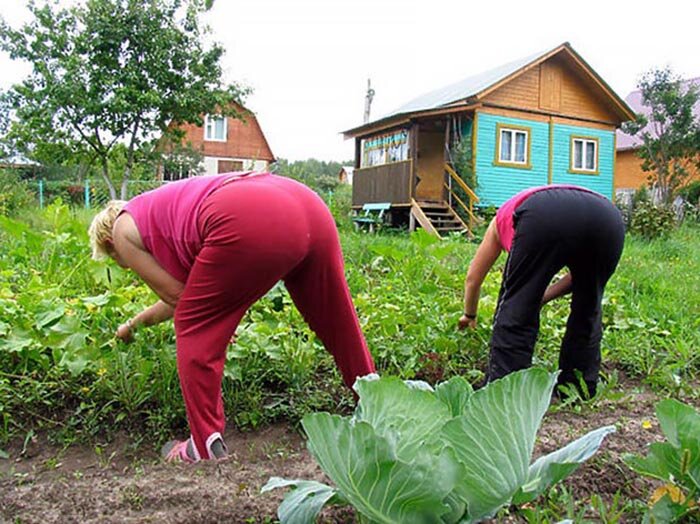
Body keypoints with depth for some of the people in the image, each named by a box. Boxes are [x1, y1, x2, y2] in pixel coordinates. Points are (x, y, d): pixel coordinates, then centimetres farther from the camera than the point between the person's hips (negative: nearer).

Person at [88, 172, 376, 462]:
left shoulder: (123, 228, 21)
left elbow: (175, 294, 16)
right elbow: (185, 297, 47)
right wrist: (134, 323, 61)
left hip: (249, 225, -9)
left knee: (195, 329, 12)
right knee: (339, 326, 19)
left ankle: (206, 448, 19)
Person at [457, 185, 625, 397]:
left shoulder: (504, 215, 38)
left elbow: (473, 278, 43)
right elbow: (581, 276, 37)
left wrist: (469, 314, 58)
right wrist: (541, 297, 43)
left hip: (545, 219, -4)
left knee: (516, 313, 8)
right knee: (587, 313, 23)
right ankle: (579, 391, 32)